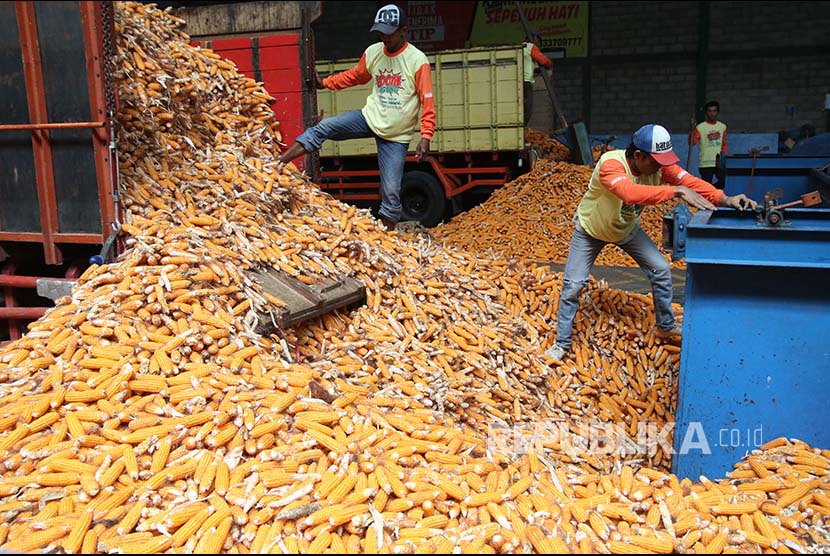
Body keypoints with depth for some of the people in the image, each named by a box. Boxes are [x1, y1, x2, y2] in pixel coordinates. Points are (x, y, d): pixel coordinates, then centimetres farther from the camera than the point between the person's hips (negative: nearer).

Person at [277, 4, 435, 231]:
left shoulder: (417, 60, -12)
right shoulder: (373, 52, 1)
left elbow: (427, 101, -14)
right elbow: (355, 76, 19)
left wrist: (426, 136, -22)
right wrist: (325, 83, 10)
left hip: (396, 136, -4)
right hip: (370, 117, 4)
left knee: (391, 191, -2)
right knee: (323, 128, -16)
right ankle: (276, 163, -17)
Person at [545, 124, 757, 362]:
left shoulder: (659, 165, -21)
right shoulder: (610, 164, -39)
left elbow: (689, 181, -29)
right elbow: (630, 192, -56)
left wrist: (724, 199, -45)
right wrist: (676, 191, -61)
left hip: (628, 229, 5)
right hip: (590, 230, -5)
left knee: (661, 270, 0)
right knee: (573, 284, -8)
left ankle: (666, 326, 21)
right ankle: (562, 343, 8)